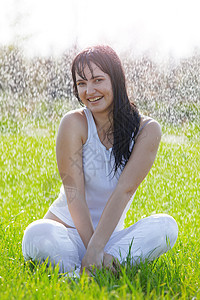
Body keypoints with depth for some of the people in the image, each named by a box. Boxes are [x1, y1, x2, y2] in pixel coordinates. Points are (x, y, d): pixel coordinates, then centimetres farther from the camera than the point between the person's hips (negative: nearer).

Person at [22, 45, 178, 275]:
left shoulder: (147, 130, -6)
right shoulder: (74, 124, -9)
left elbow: (125, 190, -16)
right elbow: (74, 194, -15)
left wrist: (96, 249, -27)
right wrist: (92, 250, -27)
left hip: (110, 235, 2)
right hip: (68, 230, -2)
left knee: (166, 226, -27)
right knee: (37, 235, -36)